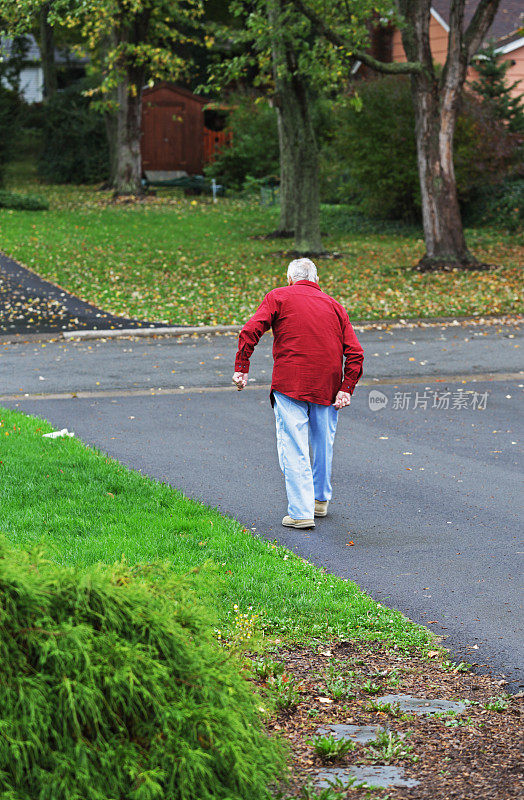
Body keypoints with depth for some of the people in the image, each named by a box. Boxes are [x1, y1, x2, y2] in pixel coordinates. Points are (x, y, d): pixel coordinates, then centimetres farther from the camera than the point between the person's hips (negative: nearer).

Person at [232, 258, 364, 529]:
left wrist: (241, 368, -6)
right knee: (323, 443, 19)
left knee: (293, 448, -3)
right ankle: (320, 500, 35)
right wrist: (347, 388, 3)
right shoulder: (334, 306, 16)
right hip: (327, 385, 4)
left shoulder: (278, 297, 7)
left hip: (290, 384, -4)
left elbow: (250, 331, -8)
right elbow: (355, 353, 6)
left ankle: (301, 512, -8)